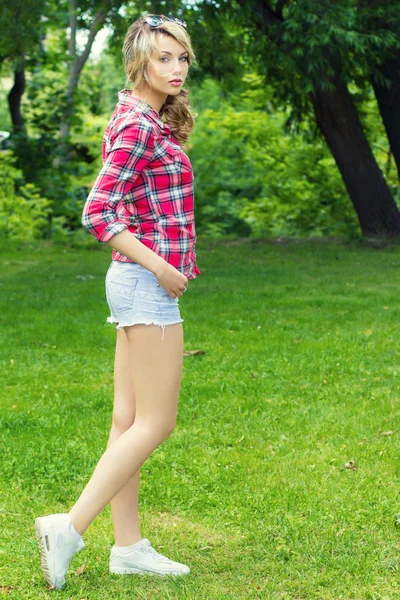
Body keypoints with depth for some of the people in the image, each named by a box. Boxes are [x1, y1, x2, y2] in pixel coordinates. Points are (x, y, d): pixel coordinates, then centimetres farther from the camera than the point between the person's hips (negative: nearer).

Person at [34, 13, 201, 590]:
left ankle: (128, 546, 17)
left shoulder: (145, 120, 15)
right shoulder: (140, 126, -14)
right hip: (147, 285, -10)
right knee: (156, 423, -5)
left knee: (130, 420, 10)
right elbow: (98, 213, -21)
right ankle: (69, 527, -2)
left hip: (137, 282, 10)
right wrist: (160, 266, -18)